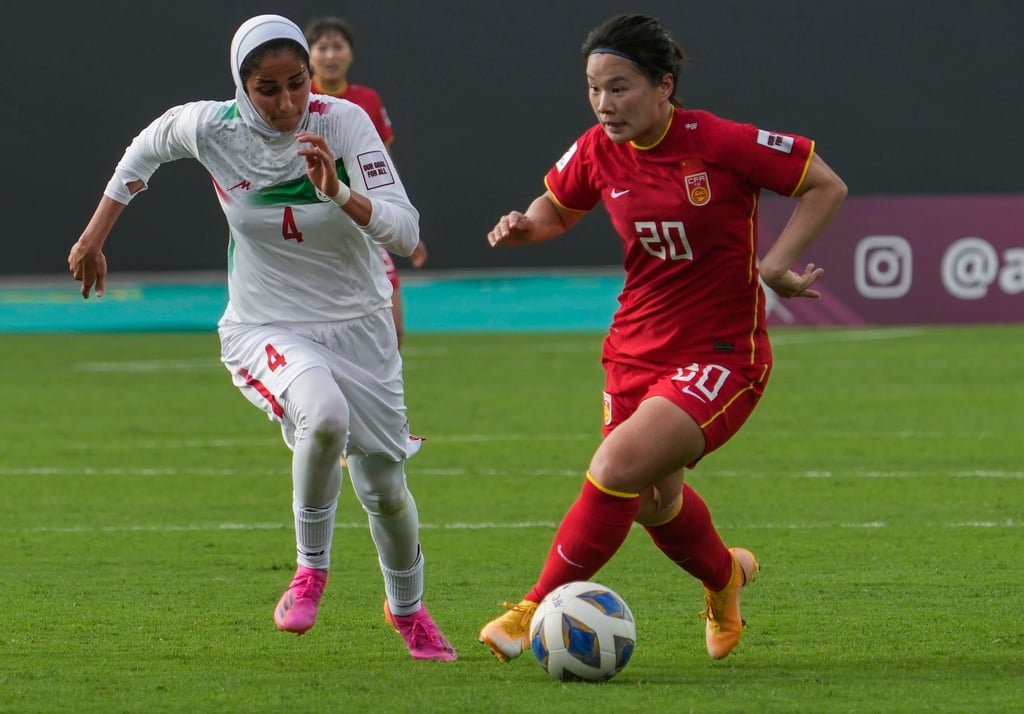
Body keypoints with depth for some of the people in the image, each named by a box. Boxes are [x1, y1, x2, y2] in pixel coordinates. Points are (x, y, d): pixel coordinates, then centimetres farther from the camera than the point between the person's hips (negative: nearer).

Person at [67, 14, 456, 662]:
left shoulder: (344, 122, -18)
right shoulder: (210, 128, -14)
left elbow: (406, 232, -23)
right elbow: (147, 148, 10)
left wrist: (339, 194, -40)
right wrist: (95, 236, 14)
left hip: (358, 327, 1)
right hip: (265, 331, -1)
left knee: (385, 487, 6)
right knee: (324, 413, -35)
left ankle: (407, 608, 38)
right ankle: (312, 566, -11)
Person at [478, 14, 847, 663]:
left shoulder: (720, 143, -17)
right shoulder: (598, 152, -3)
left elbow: (827, 186, -8)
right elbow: (558, 208, 18)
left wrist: (776, 266, -16)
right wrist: (526, 226, -4)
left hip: (721, 354, -6)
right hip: (636, 349, 6)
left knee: (619, 467, -24)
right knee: (655, 502, 18)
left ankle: (539, 611, -14)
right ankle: (725, 575, 51)